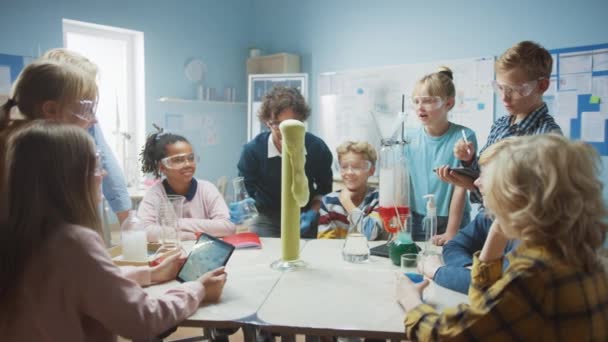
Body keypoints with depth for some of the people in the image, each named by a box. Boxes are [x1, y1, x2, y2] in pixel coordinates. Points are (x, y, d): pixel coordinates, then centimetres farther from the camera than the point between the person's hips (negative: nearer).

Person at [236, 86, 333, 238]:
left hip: (304, 217, 2)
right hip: (267, 218, -1)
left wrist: (312, 213, -13)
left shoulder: (317, 148, -15)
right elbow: (245, 192, -13)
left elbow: (324, 188, 2)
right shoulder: (252, 150, -21)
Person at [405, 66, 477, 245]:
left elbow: (461, 188, -12)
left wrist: (451, 232, -13)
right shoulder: (409, 138, -2)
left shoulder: (463, 136, -10)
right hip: (415, 221, 2)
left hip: (452, 220, -2)